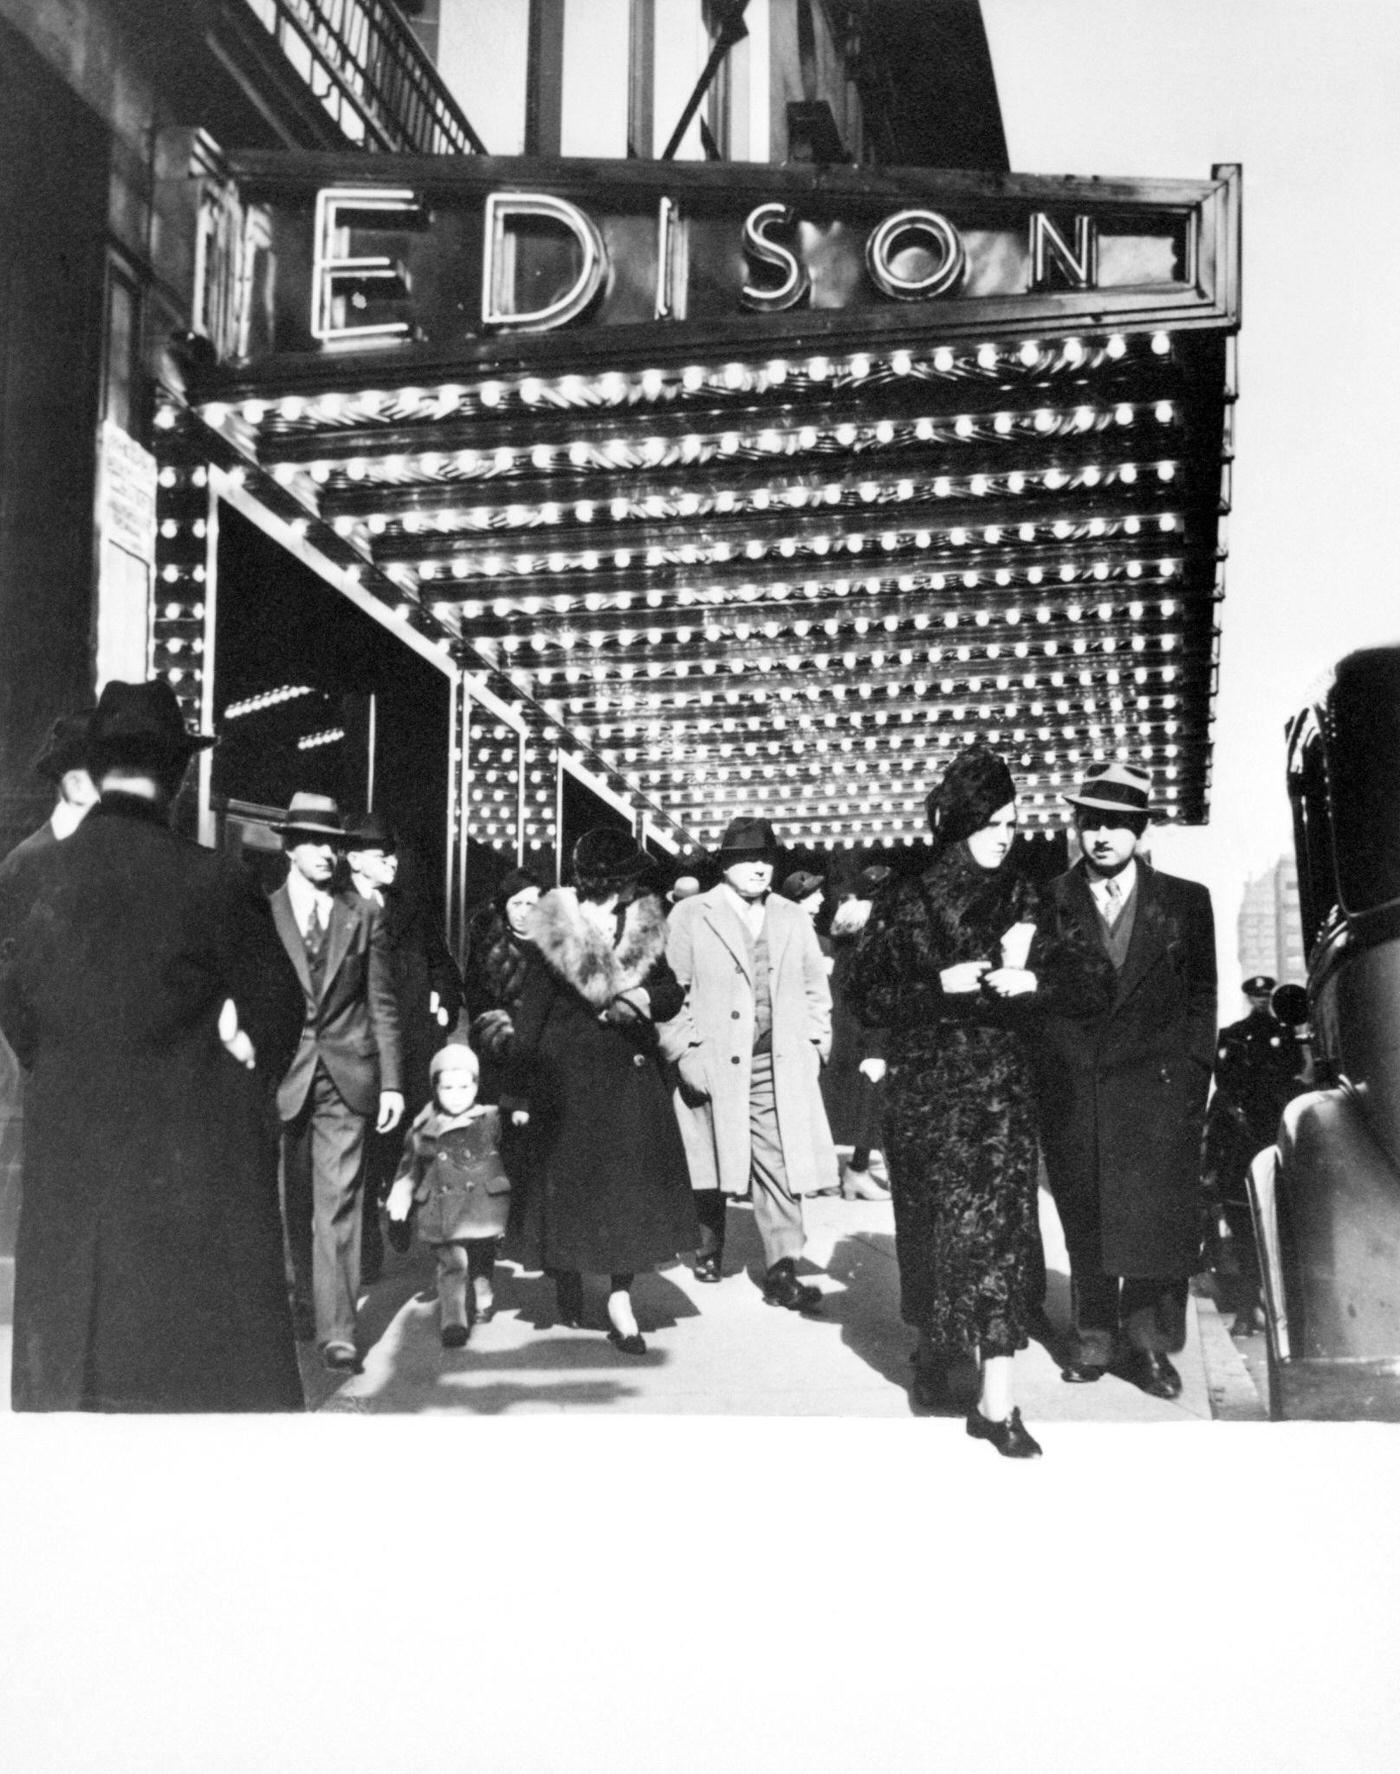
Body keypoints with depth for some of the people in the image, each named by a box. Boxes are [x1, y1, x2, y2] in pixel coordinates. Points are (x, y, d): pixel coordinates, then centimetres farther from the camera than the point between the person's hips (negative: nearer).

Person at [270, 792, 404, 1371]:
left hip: (348, 1079, 0)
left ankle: (337, 1330, -4)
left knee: (337, 1204, -4)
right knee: (291, 1205, 9)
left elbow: (383, 1005, 8)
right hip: (283, 1077, 0)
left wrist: (391, 1082, 2)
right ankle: (302, 1307, 25)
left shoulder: (363, 916, 8)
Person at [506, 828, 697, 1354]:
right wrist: (521, 1085, -6)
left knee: (630, 1186, -1)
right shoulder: (554, 931, -7)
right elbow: (531, 1009, -4)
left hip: (631, 1075, 3)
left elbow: (673, 992, 7)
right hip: (567, 1077, -2)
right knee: (566, 1180, 6)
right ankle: (567, 1275, 29)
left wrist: (643, 997, -16)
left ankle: (620, 1297, 5)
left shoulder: (644, 927, 2)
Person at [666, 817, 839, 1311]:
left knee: (781, 1169, -4)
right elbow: (675, 989, -2)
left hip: (782, 1067, 2)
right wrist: (687, 1052, -8)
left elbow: (815, 989, 17)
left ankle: (782, 1271, -2)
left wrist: (816, 1045, 8)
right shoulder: (690, 916, 2)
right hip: (712, 1066, -2)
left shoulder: (793, 919, 14)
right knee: (711, 1167, 9)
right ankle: (710, 1249, 31)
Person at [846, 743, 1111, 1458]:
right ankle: (939, 1347, 30)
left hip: (1000, 1090, 0)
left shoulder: (1022, 903, 4)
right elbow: (864, 995, -3)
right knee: (932, 1226, 7)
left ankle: (996, 1399, -6)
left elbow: (1091, 981, 3)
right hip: (923, 1091, 0)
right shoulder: (905, 903, 0)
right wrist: (942, 985, -16)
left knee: (997, 1227, -7)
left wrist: (1032, 980, -16)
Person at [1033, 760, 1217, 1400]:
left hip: (1156, 1090, -1)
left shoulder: (1185, 902, 6)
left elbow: (1201, 997, 7)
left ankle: (1148, 1342, 10)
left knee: (1157, 1220, -3)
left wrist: (1191, 1078, -1)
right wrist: (1040, 1080, -2)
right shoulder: (1049, 902, 5)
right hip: (1072, 1093, 1)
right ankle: (1093, 1339, 18)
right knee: (1084, 1223, 7)